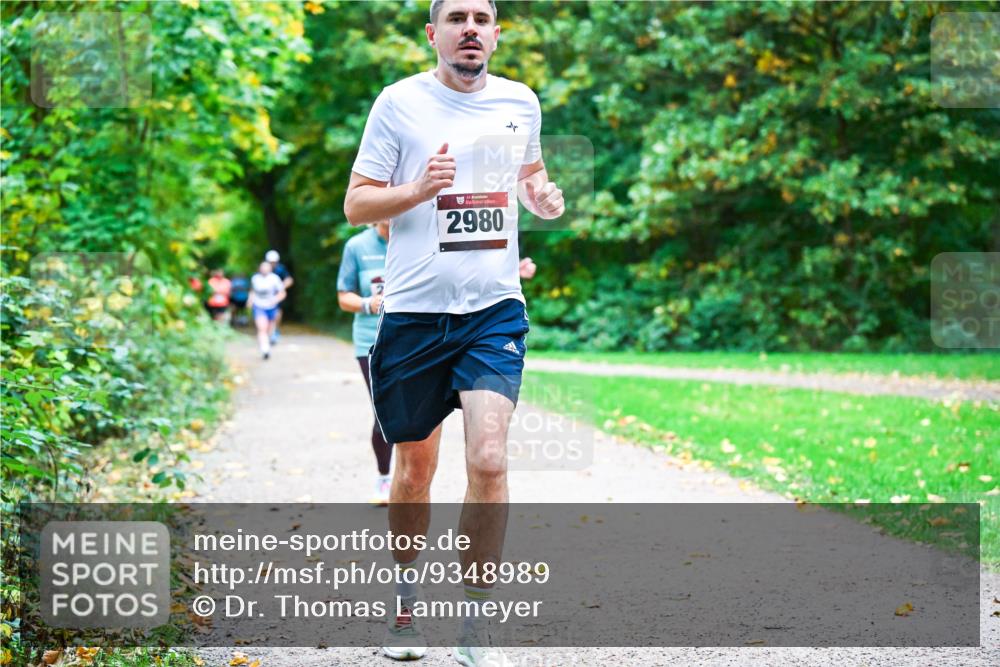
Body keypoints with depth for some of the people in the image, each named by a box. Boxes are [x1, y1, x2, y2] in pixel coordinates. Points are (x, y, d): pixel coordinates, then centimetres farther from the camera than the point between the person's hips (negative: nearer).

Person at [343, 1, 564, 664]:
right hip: (414, 310, -1)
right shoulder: (400, 101, -1)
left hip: (495, 309, 1)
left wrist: (544, 196, 4)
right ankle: (406, 597, 34)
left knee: (489, 460, -14)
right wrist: (418, 190, -18)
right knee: (415, 468, 9)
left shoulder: (521, 101, 9)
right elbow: (356, 205, 1)